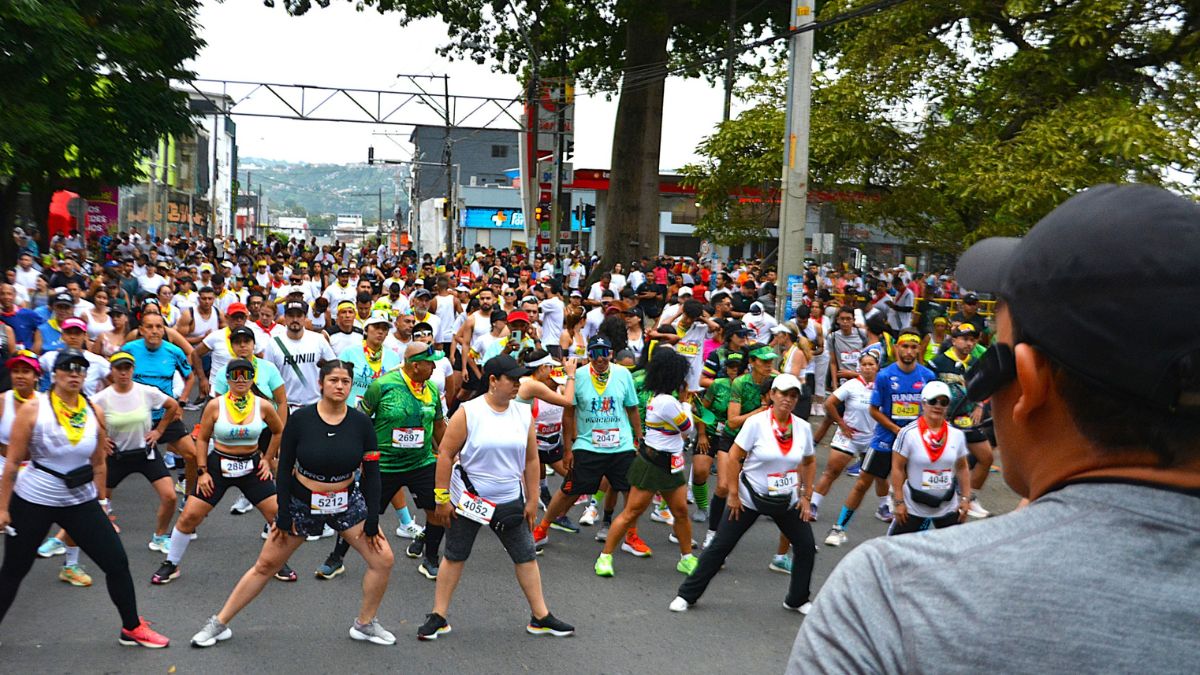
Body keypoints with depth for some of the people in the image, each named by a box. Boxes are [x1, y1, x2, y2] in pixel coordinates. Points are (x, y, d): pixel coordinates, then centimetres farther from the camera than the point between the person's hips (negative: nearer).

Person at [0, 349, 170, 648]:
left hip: (81, 502, 3)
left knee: (117, 561, 0)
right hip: (32, 502, -3)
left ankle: (132, 628, 16)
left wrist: (100, 503, 14)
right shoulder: (33, 409, -11)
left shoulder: (94, 413, -1)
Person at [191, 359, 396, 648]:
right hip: (302, 503, -1)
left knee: (383, 559, -7)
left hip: (347, 502, 1)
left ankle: (365, 624, 13)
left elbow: (372, 472, -6)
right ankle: (219, 624, 25)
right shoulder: (300, 419, -15)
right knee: (265, 565, 6)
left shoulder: (361, 422, -11)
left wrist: (372, 518, -7)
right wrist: (283, 514, -8)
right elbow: (284, 467, -8)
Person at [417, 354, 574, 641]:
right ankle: (438, 617, 21)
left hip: (510, 502, 4)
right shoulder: (468, 412, -12)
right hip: (467, 500, -3)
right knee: (454, 556, 8)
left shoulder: (524, 414, 1)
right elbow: (446, 454, -9)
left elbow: (531, 460, 7)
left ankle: (540, 617, 19)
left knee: (526, 556, 7)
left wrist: (532, 500, 6)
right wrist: (442, 498, -10)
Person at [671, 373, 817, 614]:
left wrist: (806, 497, 7)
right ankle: (687, 595, 13)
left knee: (806, 547, 3)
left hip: (788, 501, 4)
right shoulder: (756, 422, -15)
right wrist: (733, 494, -13)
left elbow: (809, 463, 12)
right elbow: (733, 457, -13)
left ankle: (797, 600, 27)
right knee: (720, 547, 0)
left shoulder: (803, 428, -3)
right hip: (750, 497, -4)